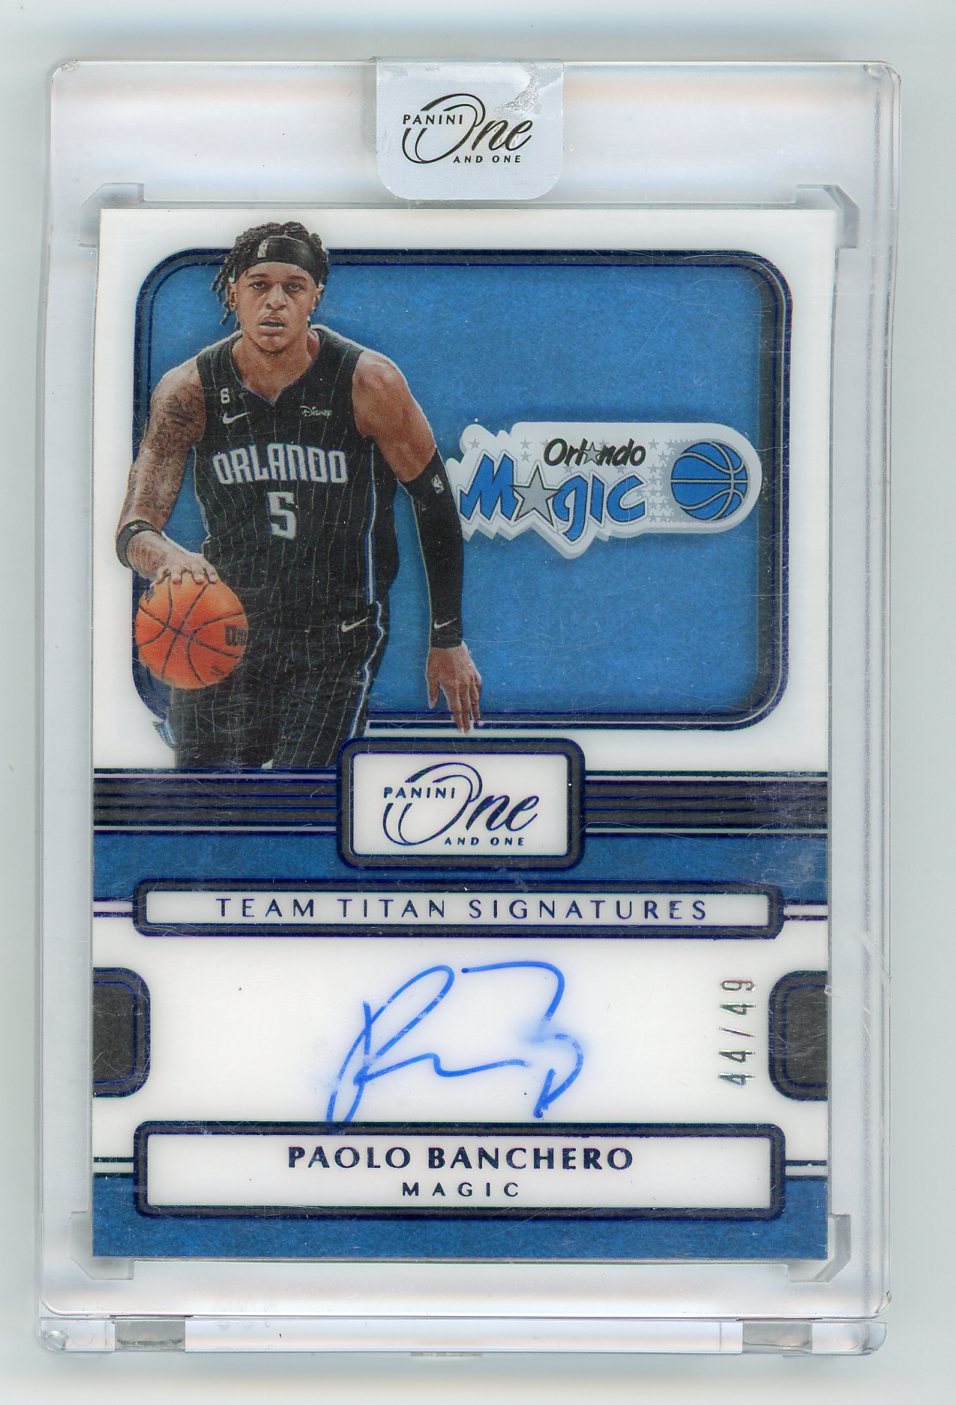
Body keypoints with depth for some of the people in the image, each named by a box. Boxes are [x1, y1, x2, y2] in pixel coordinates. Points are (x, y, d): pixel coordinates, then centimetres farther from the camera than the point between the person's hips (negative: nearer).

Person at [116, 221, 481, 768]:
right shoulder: (189, 390, -8)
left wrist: (448, 640, 3)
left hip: (338, 642, -2)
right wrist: (168, 556, -40)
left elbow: (434, 501, -1)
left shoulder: (368, 383, -13)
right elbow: (132, 530, -14)